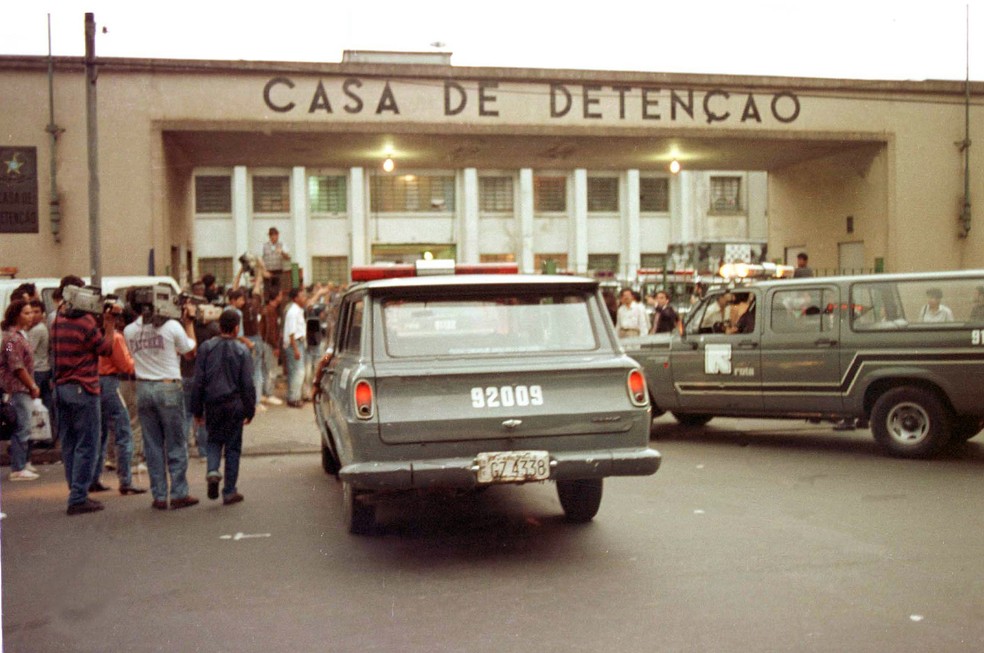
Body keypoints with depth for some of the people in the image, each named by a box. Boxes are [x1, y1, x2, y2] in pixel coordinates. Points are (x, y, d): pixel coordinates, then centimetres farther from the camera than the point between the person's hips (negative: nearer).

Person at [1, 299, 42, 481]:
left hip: (23, 389, 10)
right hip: (18, 389, -10)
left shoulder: (20, 335, 15)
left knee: (23, 428, 16)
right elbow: (17, 367, -19)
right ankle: (18, 469, -2)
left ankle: (23, 463, 26)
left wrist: (32, 386, 14)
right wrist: (33, 387, -12)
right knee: (22, 429, -6)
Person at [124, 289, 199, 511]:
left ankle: (159, 496, 12)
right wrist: (189, 322, 14)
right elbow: (189, 349, 4)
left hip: (143, 388, 3)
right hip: (169, 388, -3)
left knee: (152, 445, 9)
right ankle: (179, 494, 7)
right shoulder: (171, 326, -9)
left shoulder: (129, 331, 2)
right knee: (176, 444, 5)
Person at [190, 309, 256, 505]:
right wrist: (250, 410, 5)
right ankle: (229, 492, 10)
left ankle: (212, 471, -7)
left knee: (214, 440, 20)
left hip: (212, 404, 2)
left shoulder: (206, 348, -2)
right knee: (233, 446, 7)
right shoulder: (242, 350, -6)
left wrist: (197, 409, 8)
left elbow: (198, 381, 0)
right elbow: (247, 384, -4)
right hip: (233, 404, -2)